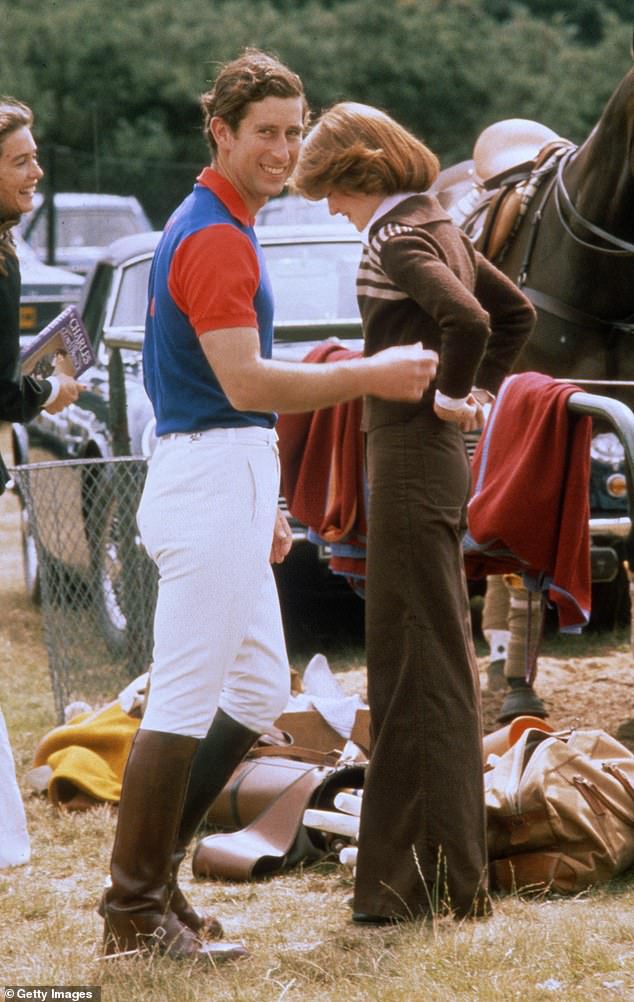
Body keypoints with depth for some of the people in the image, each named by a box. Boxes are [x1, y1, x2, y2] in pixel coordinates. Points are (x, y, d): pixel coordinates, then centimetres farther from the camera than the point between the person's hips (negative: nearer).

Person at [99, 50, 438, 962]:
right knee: (184, 701, -7)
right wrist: (368, 376, -19)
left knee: (259, 689, 15)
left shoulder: (217, 227, 17)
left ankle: (149, 867, 18)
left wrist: (261, 501, 23)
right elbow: (245, 383, -23)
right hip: (211, 479, -11)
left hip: (225, 481, 11)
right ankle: (135, 909, -2)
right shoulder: (216, 238, -15)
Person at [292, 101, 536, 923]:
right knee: (435, 662, 14)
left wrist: (450, 394, -15)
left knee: (419, 668, -7)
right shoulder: (441, 229, 14)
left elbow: (466, 320, -31)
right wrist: (481, 390, 17)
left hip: (411, 458, -10)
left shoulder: (397, 241, -15)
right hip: (437, 460, 10)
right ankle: (449, 875, 21)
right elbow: (516, 312, 24)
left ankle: (436, 883, -4)